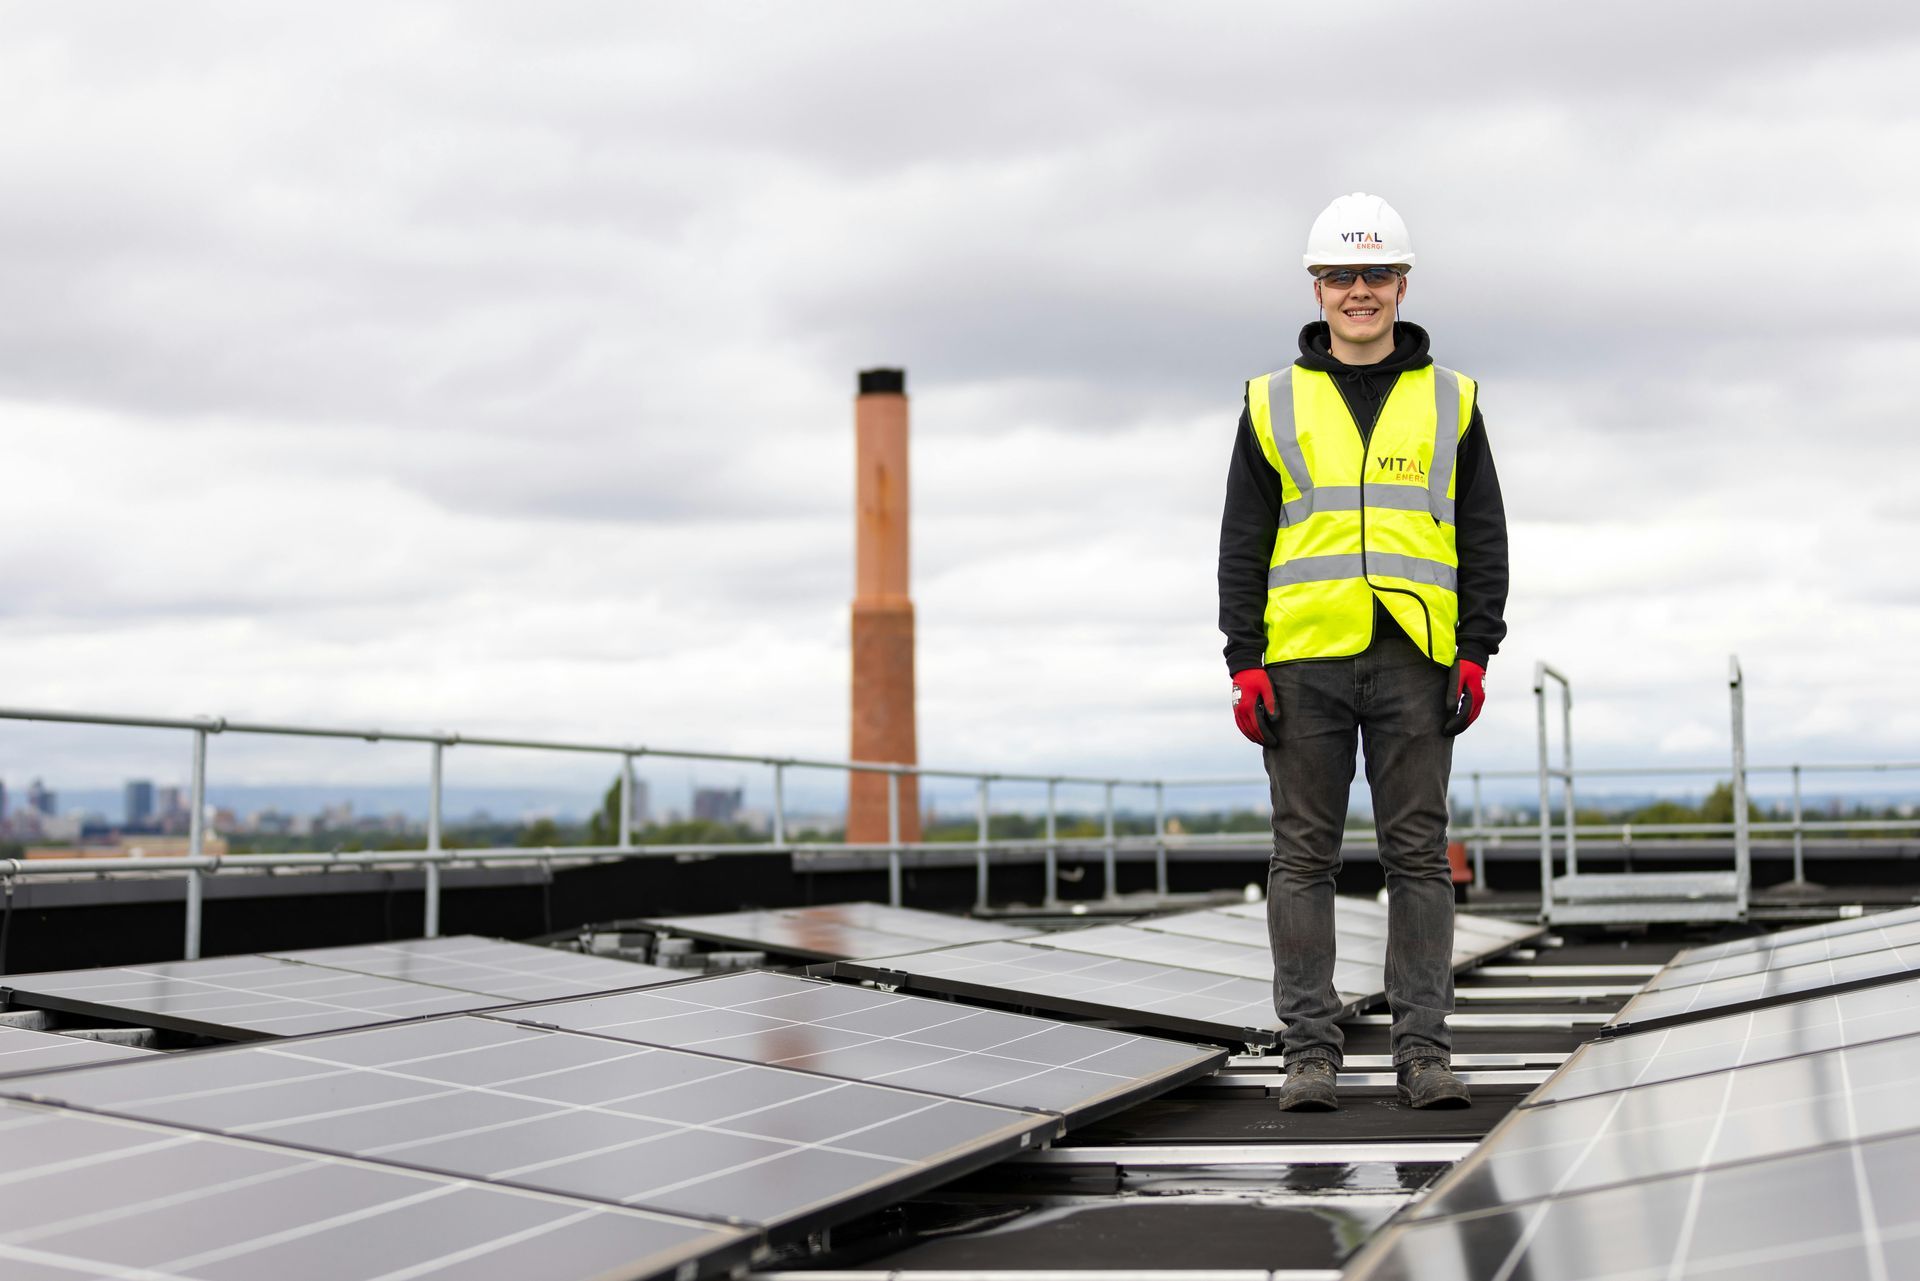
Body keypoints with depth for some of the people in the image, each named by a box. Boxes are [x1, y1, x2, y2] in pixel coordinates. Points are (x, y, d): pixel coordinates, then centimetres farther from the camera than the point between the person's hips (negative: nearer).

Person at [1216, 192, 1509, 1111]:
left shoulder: (1449, 402, 11)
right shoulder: (1274, 404, 10)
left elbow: (1484, 540, 9)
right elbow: (1242, 544, 7)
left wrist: (1476, 653, -1)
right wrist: (1245, 662, -2)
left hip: (1414, 660, 0)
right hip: (1305, 660, 0)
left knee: (1418, 856, 1)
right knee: (1304, 856, 1)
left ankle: (1423, 1050, 6)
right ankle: (1309, 1051, 7)